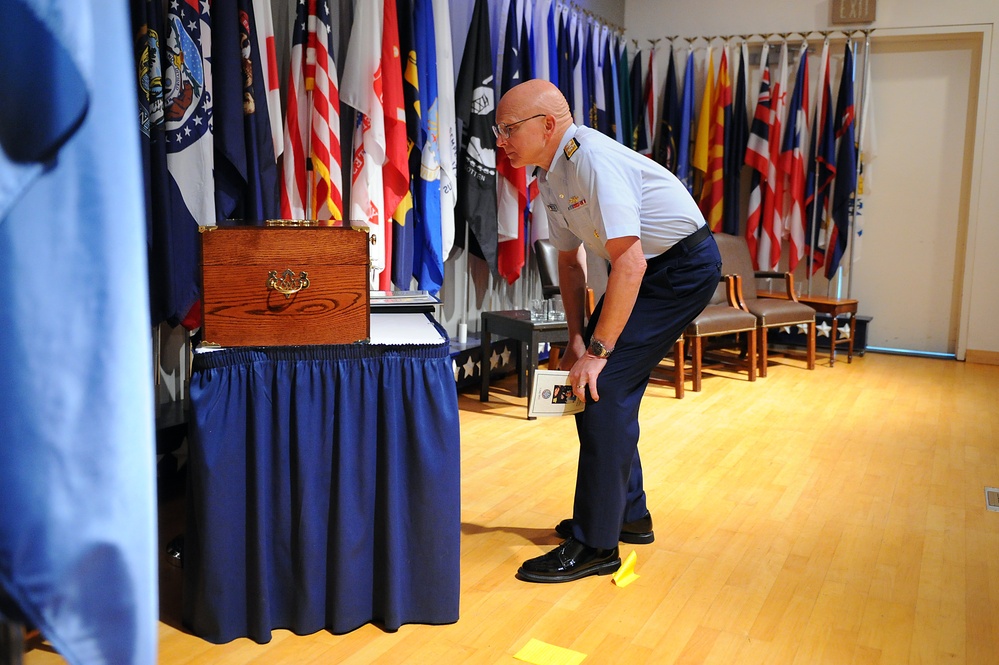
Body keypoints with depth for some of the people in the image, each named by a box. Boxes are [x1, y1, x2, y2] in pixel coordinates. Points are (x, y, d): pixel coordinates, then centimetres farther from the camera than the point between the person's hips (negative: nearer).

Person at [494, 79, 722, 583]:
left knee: (603, 385, -16)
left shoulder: (592, 160, -27)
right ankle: (628, 515, 28)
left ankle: (596, 545, -6)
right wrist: (576, 341, 5)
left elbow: (629, 264, -31)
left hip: (684, 264, -9)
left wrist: (597, 351, -26)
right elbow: (570, 261, 11)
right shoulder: (548, 175, 2)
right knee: (606, 384, 11)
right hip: (650, 267, 9)